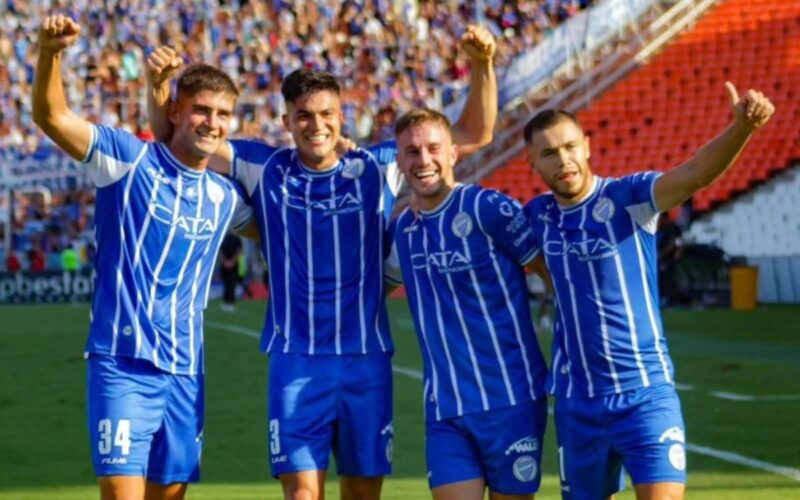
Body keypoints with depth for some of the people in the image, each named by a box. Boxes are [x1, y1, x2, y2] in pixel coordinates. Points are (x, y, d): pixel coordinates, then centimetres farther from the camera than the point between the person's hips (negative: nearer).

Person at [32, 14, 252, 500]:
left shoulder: (225, 196, 12)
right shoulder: (128, 158, -2)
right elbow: (52, 116, -14)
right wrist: (50, 52, -30)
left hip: (185, 371, 5)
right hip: (122, 365, -5)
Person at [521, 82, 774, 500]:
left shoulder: (629, 197, -11)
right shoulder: (537, 215, 4)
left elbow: (694, 174, -31)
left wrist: (741, 127, -48)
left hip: (645, 396, -5)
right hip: (577, 404, 5)